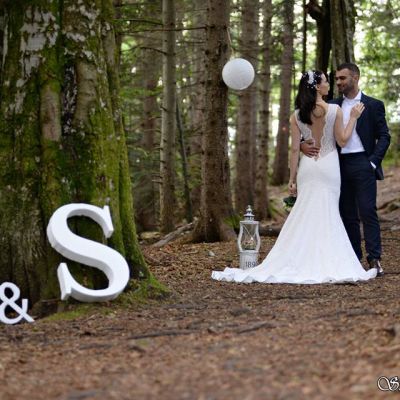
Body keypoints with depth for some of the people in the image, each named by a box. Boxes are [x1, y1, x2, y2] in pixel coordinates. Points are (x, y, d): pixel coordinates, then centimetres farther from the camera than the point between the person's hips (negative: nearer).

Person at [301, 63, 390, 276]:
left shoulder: (373, 105, 4)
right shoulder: (332, 106, 12)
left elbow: (384, 136, 2)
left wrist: (373, 162, -9)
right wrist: (304, 144, -10)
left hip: (363, 164, -4)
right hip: (340, 165, 4)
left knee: (368, 211, -9)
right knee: (347, 215, 6)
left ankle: (374, 259, -9)